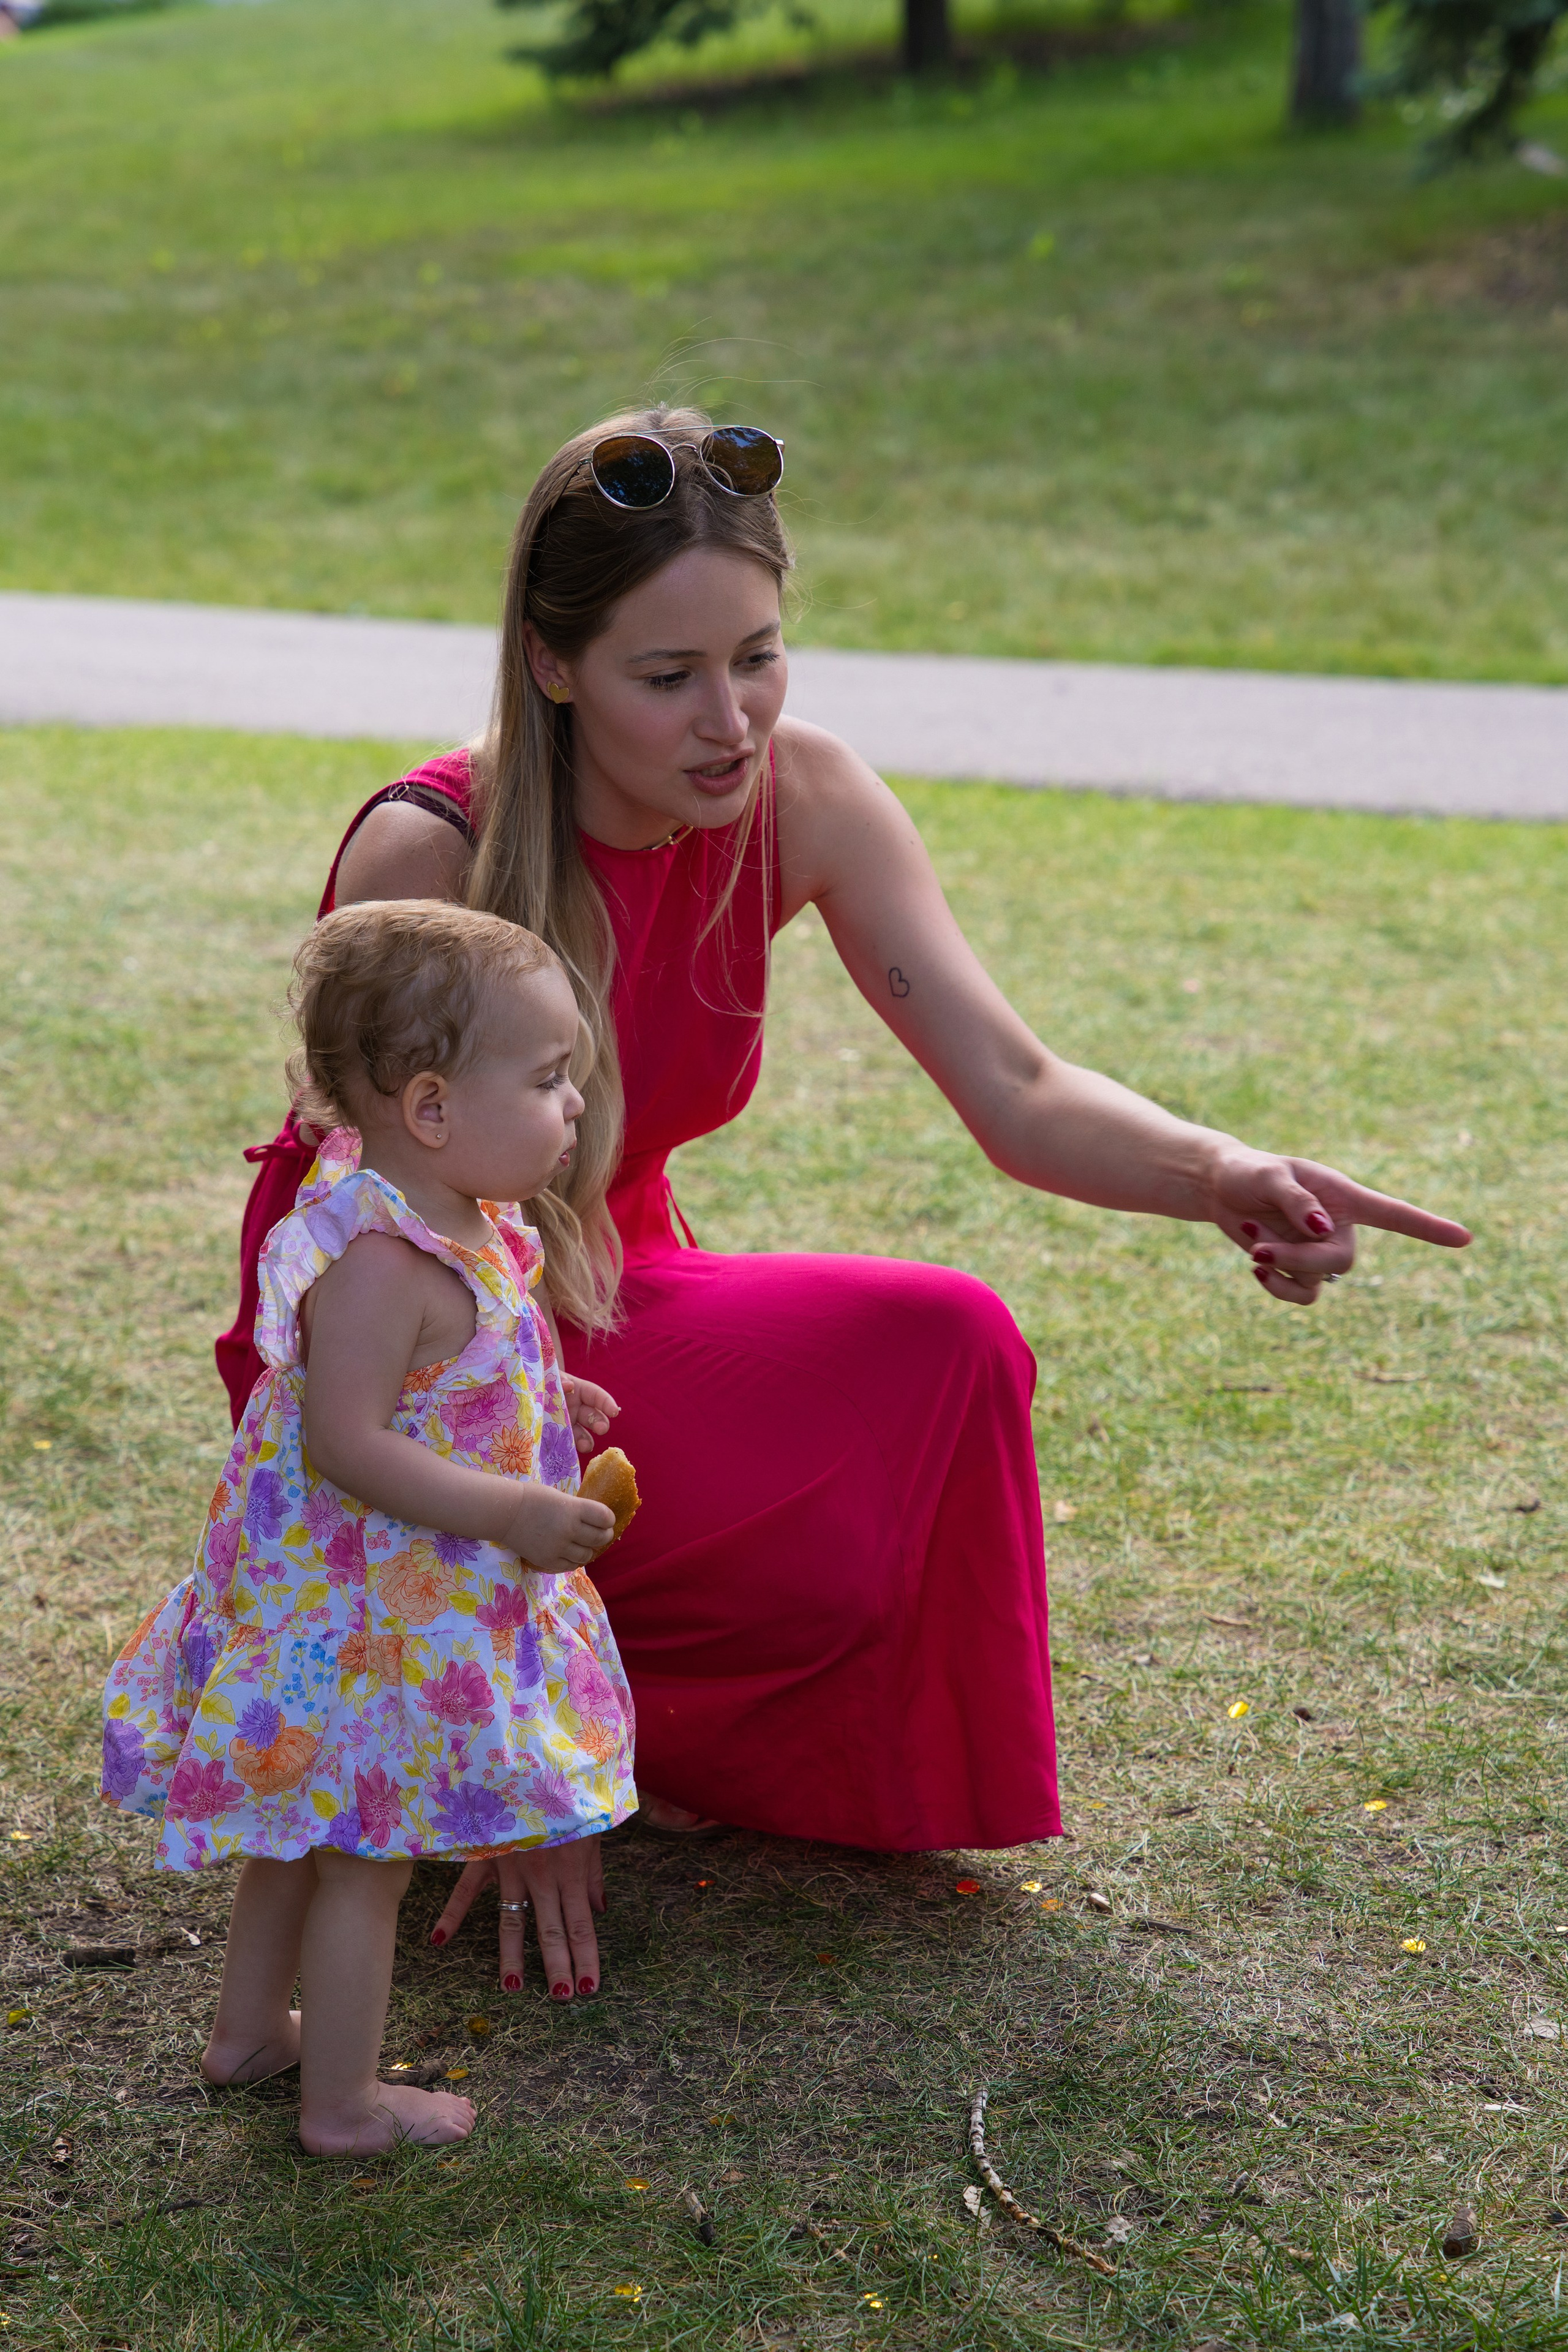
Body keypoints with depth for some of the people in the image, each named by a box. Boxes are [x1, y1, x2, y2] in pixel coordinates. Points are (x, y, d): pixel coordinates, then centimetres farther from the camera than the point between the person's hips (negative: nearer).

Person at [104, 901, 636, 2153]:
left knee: (308, 1829, 25)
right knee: (365, 1854, 6)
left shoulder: (446, 1228, 2)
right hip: (367, 1614, -10)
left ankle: (250, 2029, 42)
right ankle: (343, 2100, 21)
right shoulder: (378, 1261, -30)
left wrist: (536, 1403, 12)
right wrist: (508, 1512, -30)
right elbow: (344, 1445, -30)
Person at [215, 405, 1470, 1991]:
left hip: (605, 1302, 5)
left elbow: (1016, 1092, -18)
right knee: (839, 1546, -25)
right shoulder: (425, 856, -26)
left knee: (949, 1350, -22)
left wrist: (1225, 1178, -39)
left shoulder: (799, 803, -11)